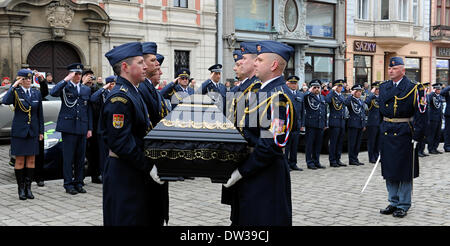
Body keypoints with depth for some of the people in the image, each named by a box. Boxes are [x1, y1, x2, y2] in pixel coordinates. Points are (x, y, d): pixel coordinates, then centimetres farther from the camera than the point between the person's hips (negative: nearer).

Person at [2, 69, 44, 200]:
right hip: (19, 131, -3)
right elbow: (5, 101, -26)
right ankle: (21, 189, 10)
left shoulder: (36, 93, 7)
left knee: (31, 160, 6)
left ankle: (28, 188, 15)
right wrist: (14, 86, -23)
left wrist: (41, 132, 8)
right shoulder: (15, 92, -4)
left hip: (33, 131, 4)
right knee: (20, 161, 1)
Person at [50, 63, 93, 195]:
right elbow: (53, 92, -21)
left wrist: (90, 128, 11)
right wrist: (66, 79, -20)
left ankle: (78, 183, 16)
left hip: (82, 128, 4)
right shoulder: (65, 87, 2)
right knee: (68, 157, -3)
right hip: (68, 127, -4)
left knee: (80, 157, 7)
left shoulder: (86, 89, 15)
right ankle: (68, 184, 4)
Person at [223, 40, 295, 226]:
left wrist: (241, 171, -20)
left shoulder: (278, 95, -18)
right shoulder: (264, 90, 14)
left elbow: (272, 144, -25)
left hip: (265, 178, -10)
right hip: (254, 174, 10)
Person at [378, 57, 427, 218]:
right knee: (389, 169, 11)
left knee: (404, 170, 1)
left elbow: (420, 112, -10)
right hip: (387, 132, 5)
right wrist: (382, 128, 13)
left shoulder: (413, 88, -7)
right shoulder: (383, 87, 10)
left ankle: (403, 205, 12)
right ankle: (393, 202, 23)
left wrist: (418, 135, -16)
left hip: (404, 133, -5)